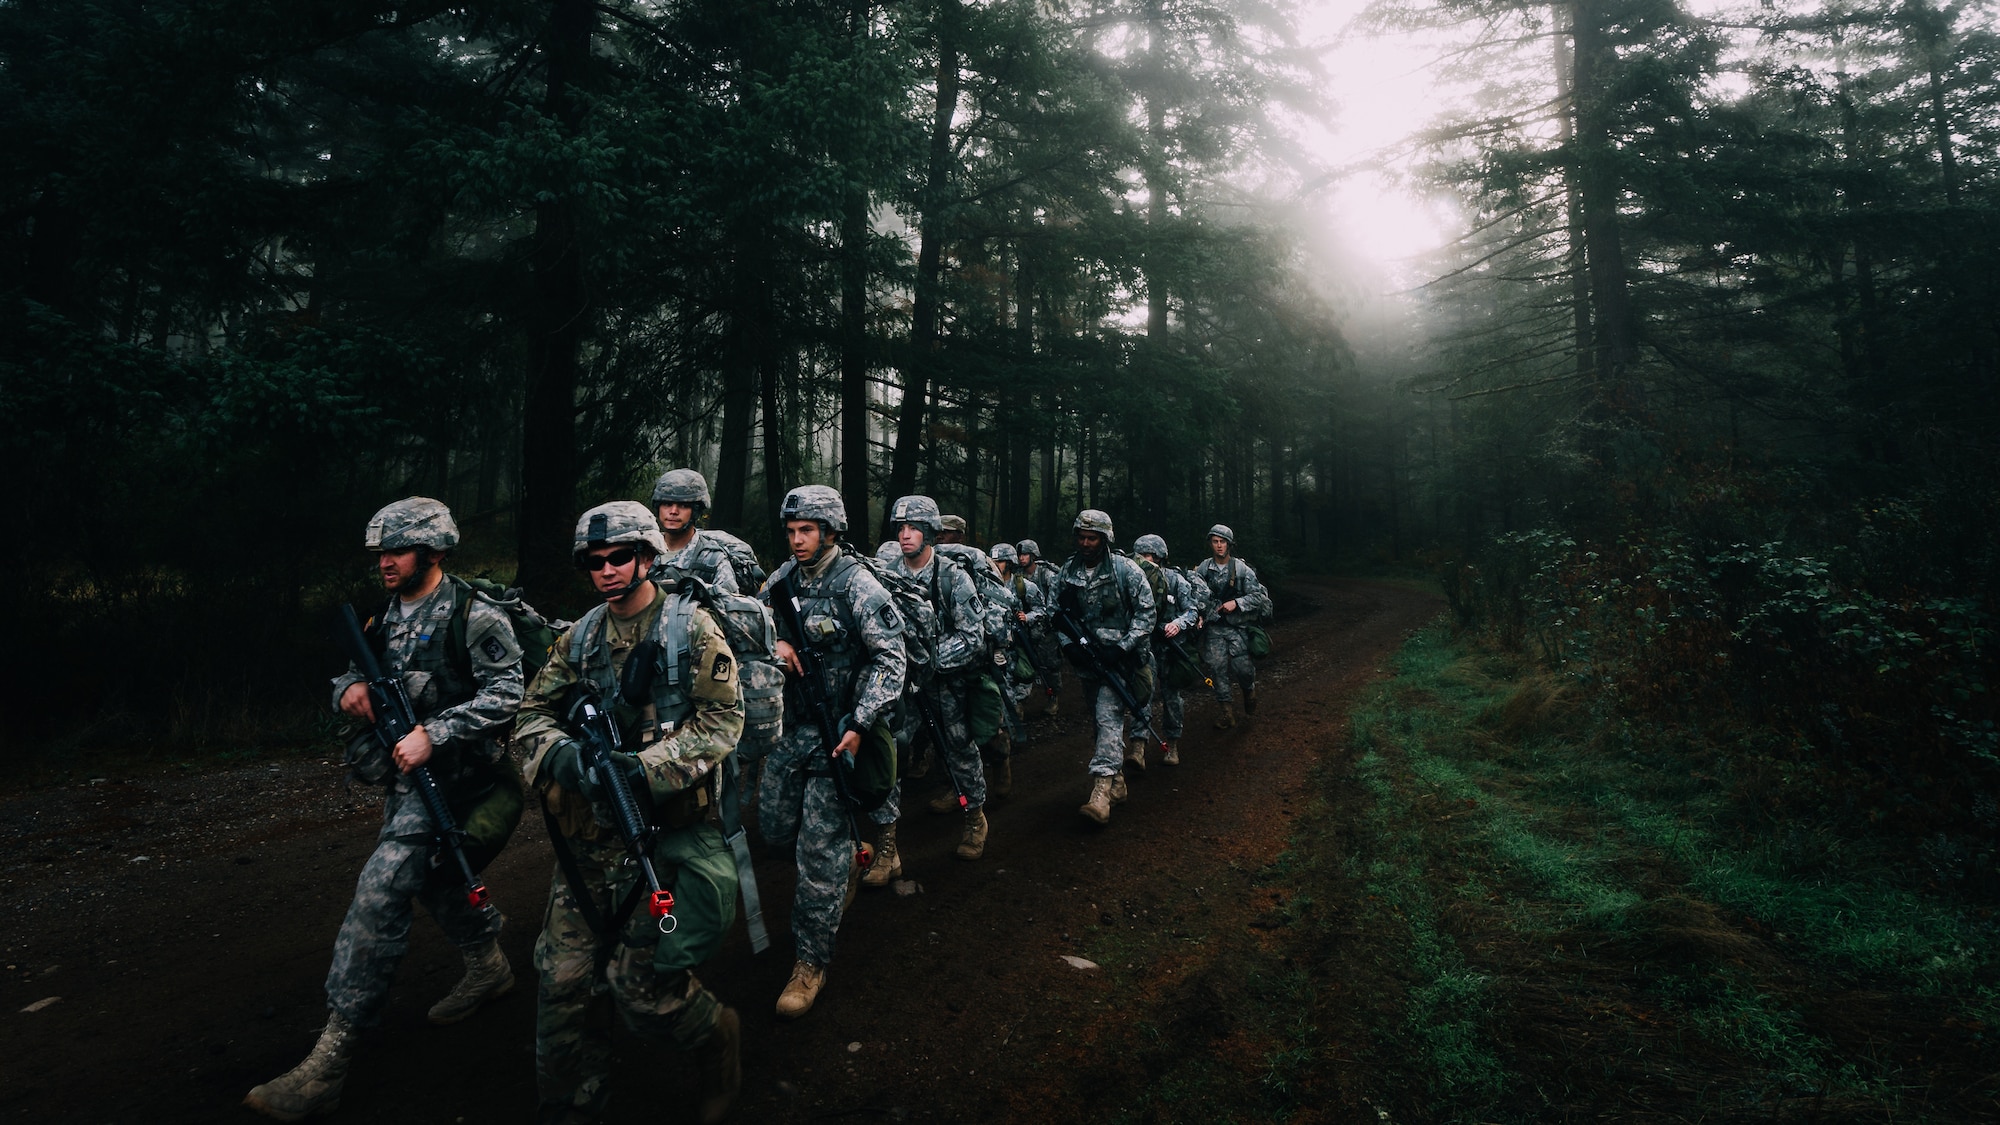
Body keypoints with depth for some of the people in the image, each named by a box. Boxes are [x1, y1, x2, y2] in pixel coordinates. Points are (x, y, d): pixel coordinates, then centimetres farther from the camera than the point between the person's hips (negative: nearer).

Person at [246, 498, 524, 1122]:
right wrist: (349, 688, -6)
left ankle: (331, 1056, -9)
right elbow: (351, 674, 18)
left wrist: (433, 733, -25)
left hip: (448, 772, -9)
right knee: (431, 877, 22)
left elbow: (504, 692, -19)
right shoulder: (386, 618, 11)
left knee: (379, 892, -14)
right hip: (403, 773, 9)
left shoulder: (474, 617, -14)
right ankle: (488, 965, 43)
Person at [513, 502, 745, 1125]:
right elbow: (534, 714, 10)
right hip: (588, 833, 5)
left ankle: (716, 1036, 25)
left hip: (671, 824, -5)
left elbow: (722, 720, -10)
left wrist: (647, 768, -21)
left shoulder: (692, 625, -6)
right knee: (562, 978, 7)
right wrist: (562, 754, -13)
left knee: (637, 979, -4)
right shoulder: (580, 637, 10)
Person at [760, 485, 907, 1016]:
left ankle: (812, 961, 9)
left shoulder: (856, 584, -15)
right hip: (791, 725, 7)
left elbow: (891, 658, -16)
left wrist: (859, 725, -23)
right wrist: (775, 639, -7)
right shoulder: (787, 576, 4)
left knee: (821, 847, -4)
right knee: (774, 825, 15)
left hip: (839, 730, -7)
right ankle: (845, 862, 42)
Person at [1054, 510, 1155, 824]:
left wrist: (1124, 646, -16)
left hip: (1118, 657, -6)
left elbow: (1146, 612, -8)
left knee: (1109, 717, -17)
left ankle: (1102, 792, -23)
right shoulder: (1067, 572, 4)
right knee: (1098, 719, 14)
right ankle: (1117, 782, 28)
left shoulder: (1125, 569, -8)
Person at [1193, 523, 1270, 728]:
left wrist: (1236, 603, -15)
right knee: (1217, 667, -2)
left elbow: (1257, 596, -4)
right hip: (1213, 627, 2)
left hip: (1237, 626, -2)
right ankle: (1226, 712, 9)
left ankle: (1250, 688, 29)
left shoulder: (1242, 569, -4)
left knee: (1242, 667, -8)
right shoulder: (1203, 568, 3)